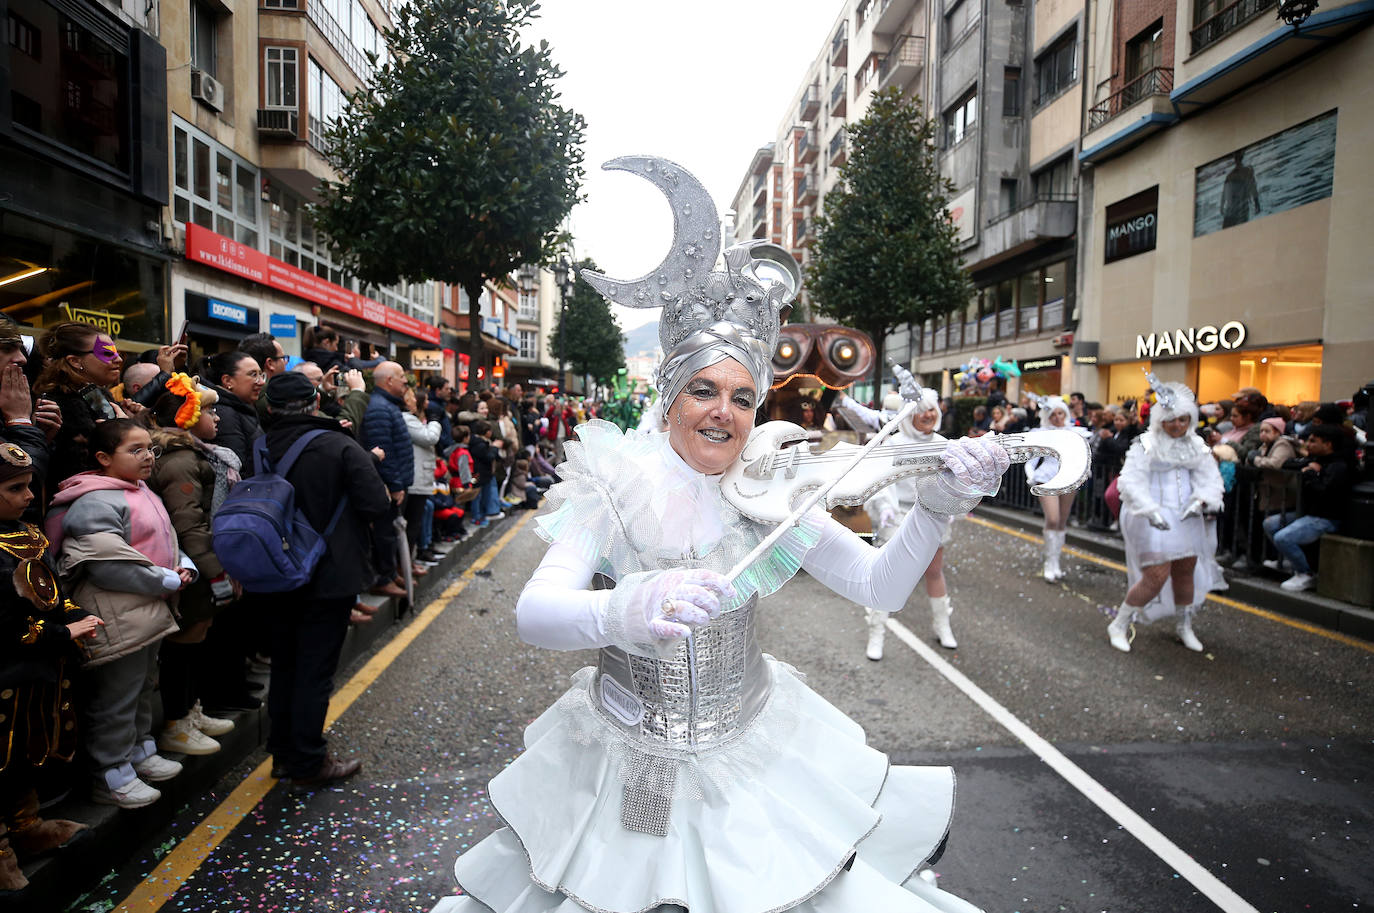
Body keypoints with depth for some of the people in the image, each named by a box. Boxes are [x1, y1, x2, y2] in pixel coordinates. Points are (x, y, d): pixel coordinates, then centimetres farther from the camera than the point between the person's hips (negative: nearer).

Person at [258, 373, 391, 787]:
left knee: (284, 664, 19)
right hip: (331, 575, -5)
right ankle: (309, 764, 14)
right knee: (315, 670, 3)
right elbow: (377, 505, -21)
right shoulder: (341, 447, -17)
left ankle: (284, 753, 32)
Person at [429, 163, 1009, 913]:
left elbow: (881, 585, -6)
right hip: (629, 762, -1)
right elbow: (534, 612, -26)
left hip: (753, 757, 2)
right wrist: (619, 615, -47)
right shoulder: (615, 488, -14)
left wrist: (938, 505, -23)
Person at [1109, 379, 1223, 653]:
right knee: (1156, 576, -13)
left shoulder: (1196, 446, 8)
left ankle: (1184, 626, 38)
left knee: (1186, 571, 14)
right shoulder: (1145, 445, -10)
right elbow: (1131, 481, -19)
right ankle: (1118, 626, 3)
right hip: (1153, 520, -6)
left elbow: (1210, 478, 4)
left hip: (1185, 518, 6)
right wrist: (1150, 511, -31)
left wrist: (1200, 501, -16)